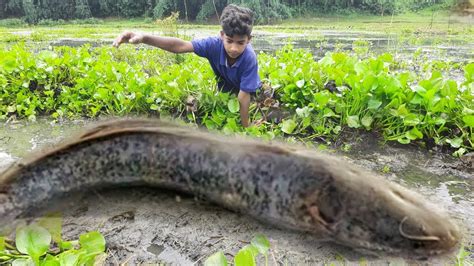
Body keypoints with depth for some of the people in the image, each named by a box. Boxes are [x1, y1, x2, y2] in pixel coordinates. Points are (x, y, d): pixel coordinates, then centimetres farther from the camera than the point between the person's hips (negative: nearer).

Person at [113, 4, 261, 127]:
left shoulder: (249, 59, -40)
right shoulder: (214, 45, -33)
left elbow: (243, 97, -36)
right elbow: (180, 46, -41)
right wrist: (144, 38, -54)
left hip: (249, 94, -2)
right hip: (225, 91, 3)